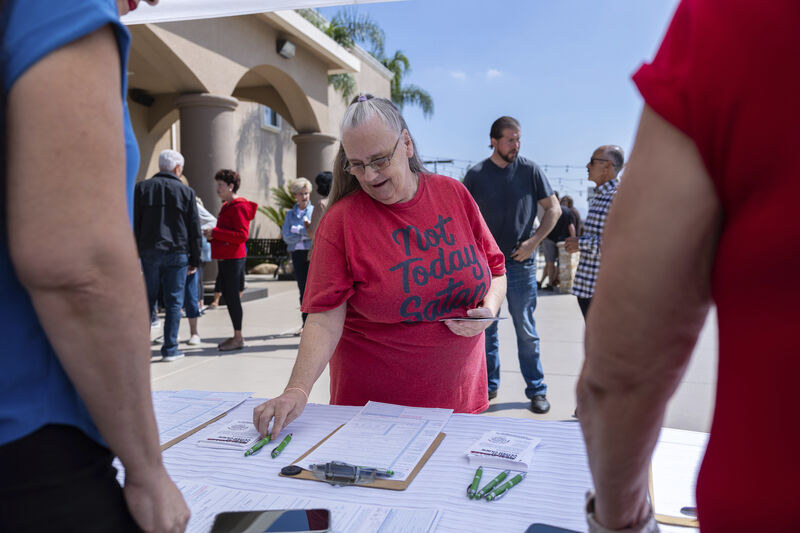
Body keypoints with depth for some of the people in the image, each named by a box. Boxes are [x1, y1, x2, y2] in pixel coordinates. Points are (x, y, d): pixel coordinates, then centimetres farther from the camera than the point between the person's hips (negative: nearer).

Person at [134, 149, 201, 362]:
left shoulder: (142, 188, 6)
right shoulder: (186, 192, 2)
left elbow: (133, 224, 4)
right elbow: (194, 229, 2)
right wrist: (195, 260, 7)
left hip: (149, 251, 2)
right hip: (177, 253, -2)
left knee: (147, 299, 11)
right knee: (173, 301, 3)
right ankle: (170, 349, 5)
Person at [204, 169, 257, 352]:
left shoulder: (239, 207, -12)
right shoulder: (227, 206, 18)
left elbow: (242, 235, -20)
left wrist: (215, 232, -19)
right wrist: (211, 234, 5)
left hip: (233, 258, -10)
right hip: (225, 257, 10)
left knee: (232, 296, -6)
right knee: (228, 295, 13)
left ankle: (238, 338, 2)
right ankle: (236, 336, 22)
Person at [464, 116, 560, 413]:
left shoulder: (530, 170, 0)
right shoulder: (476, 175, 1)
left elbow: (553, 209, 4)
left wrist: (533, 241, -7)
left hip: (520, 264, -1)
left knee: (527, 332, 4)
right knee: (485, 329, 10)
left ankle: (537, 391, 16)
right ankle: (489, 385, 25)